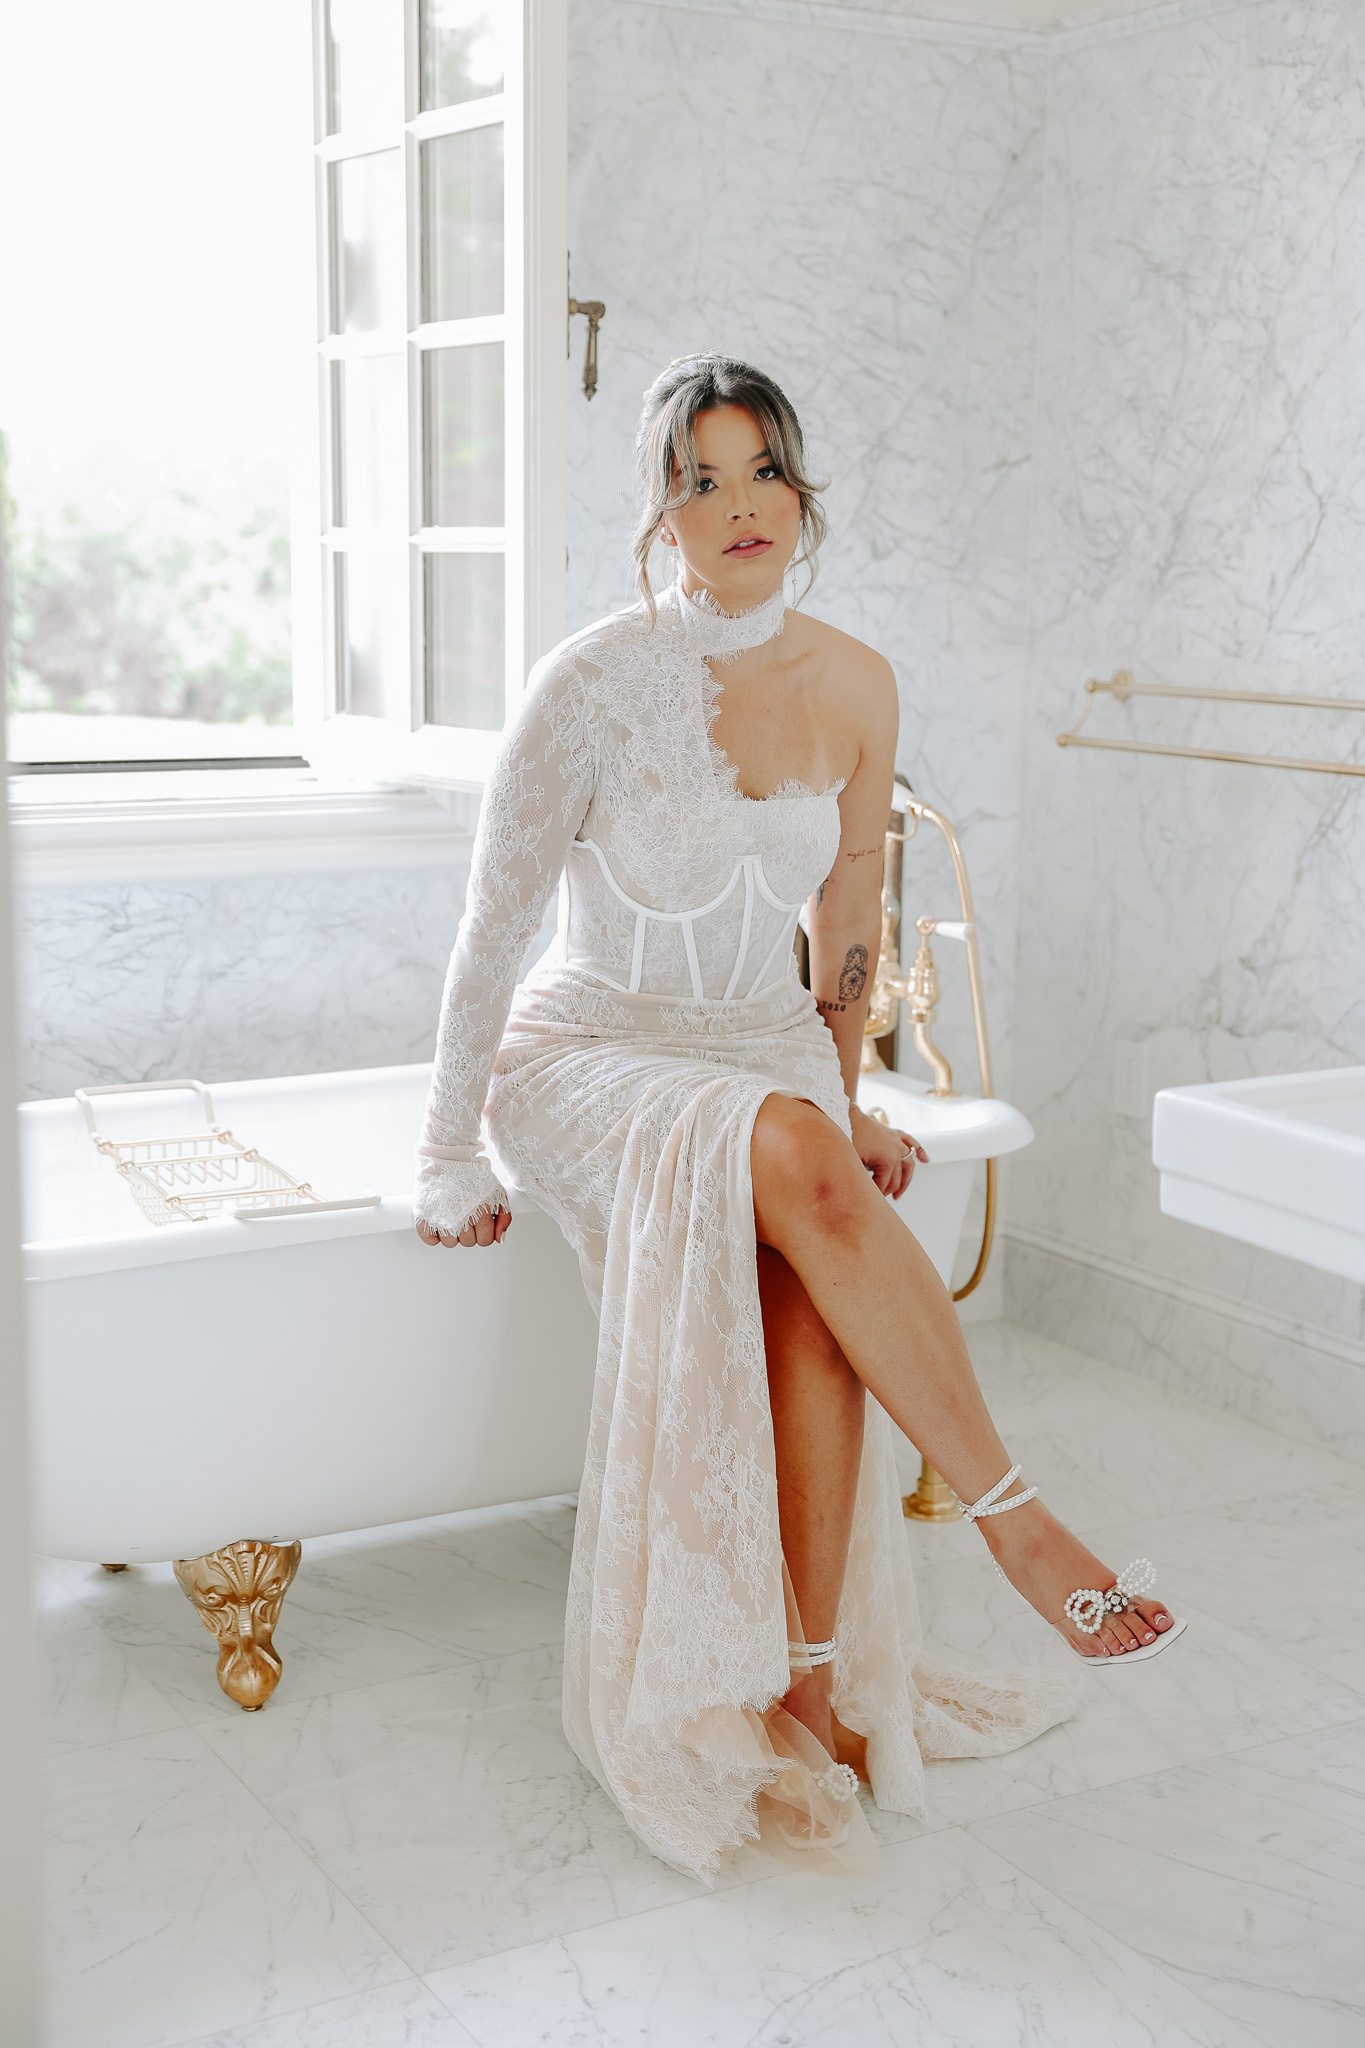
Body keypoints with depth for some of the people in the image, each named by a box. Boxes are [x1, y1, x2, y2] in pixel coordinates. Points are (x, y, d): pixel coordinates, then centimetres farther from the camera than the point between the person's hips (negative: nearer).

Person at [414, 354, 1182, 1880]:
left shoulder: (855, 687, -1)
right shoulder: (594, 684, -14)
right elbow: (494, 925, -11)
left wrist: (843, 1100, 16)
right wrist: (450, 1157, -10)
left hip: (767, 1055, 4)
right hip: (590, 1054, -3)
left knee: (814, 1296, -30)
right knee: (797, 1165, -36)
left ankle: (808, 1686, -20)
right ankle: (1008, 1517, -26)